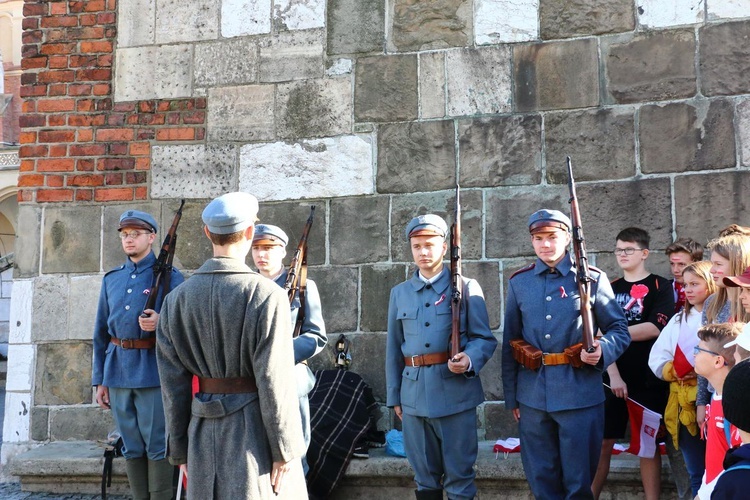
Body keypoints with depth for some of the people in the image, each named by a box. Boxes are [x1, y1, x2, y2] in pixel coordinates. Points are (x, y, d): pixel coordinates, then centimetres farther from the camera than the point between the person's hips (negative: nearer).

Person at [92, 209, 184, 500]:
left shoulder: (169, 276, -1)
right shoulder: (111, 279, 14)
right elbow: (101, 333, 16)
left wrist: (161, 322, -23)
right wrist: (99, 380, 12)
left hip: (153, 371, -5)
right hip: (118, 371, 5)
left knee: (157, 447, -2)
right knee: (131, 448, 11)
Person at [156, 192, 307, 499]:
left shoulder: (177, 298, 2)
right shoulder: (266, 295, -13)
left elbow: (173, 382, 4)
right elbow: (275, 382, -15)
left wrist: (180, 449, 11)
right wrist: (285, 451, -8)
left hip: (205, 430, 5)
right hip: (255, 427, -5)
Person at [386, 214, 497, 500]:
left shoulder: (466, 287, 2)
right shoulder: (399, 293, 13)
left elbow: (485, 339, 0)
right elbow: (393, 348, 14)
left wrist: (469, 360, -21)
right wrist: (394, 396, 12)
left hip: (456, 392, -3)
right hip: (414, 394, 3)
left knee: (459, 475, 2)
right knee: (424, 476, 12)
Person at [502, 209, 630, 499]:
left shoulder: (592, 279, 0)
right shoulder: (519, 283, 8)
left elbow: (620, 330, 3)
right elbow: (510, 343, 10)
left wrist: (602, 349, -20)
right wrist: (511, 397, 9)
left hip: (580, 395, -3)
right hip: (532, 396, 3)